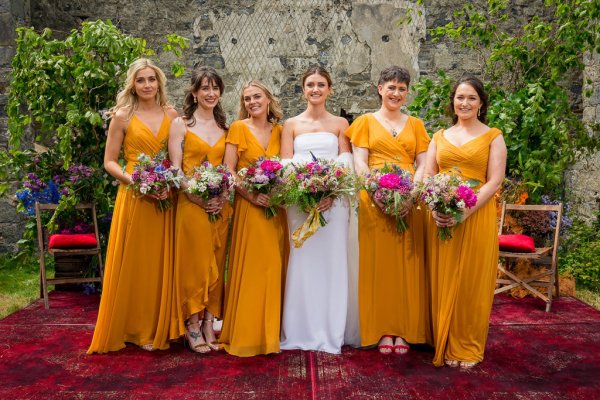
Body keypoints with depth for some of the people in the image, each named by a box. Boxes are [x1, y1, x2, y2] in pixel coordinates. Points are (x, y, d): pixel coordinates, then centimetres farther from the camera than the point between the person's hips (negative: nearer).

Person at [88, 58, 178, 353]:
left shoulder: (171, 114, 8)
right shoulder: (123, 116, 1)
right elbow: (109, 162, 0)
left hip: (166, 199, 3)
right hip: (133, 197, -2)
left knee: (160, 264, 8)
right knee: (132, 264, 3)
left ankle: (156, 329, 23)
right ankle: (130, 328, 19)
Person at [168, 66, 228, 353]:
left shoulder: (224, 127, 14)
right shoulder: (181, 124, 2)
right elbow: (175, 169, -4)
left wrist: (223, 196, -8)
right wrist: (197, 196, -16)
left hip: (220, 206, 4)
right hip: (190, 204, -4)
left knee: (215, 265, 6)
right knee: (193, 263, 0)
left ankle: (209, 324, 17)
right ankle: (192, 327, 12)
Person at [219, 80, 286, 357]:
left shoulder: (279, 131, 11)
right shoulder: (238, 128, 1)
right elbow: (228, 170, -6)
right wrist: (252, 196, -16)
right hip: (248, 207, -4)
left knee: (273, 268, 7)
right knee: (249, 268, -3)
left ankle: (270, 331, 21)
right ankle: (245, 333, 10)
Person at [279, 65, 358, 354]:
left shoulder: (340, 124, 10)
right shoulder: (291, 124, 10)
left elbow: (346, 165, 2)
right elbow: (285, 165, 2)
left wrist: (330, 194, -15)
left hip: (333, 200, 0)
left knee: (331, 261, 2)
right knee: (301, 262, 2)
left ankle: (330, 333, 13)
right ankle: (299, 332, 13)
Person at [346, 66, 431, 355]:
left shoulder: (415, 124, 16)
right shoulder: (366, 122, 10)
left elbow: (423, 164, 7)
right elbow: (359, 163, 0)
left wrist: (411, 194, -11)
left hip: (409, 202, 2)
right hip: (374, 200, -2)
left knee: (407, 264, 2)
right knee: (377, 263, 0)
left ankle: (404, 330, 13)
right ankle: (381, 330, 9)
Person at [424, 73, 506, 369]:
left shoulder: (492, 136, 4)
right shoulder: (440, 137, 13)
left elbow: (494, 181, -5)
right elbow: (427, 176, 7)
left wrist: (465, 211, -19)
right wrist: (434, 208, -12)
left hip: (477, 217, -2)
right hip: (441, 219, 3)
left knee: (472, 282, 4)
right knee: (443, 281, 6)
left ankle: (469, 347, 19)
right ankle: (445, 345, 20)